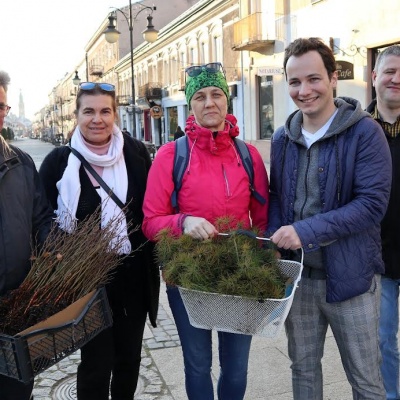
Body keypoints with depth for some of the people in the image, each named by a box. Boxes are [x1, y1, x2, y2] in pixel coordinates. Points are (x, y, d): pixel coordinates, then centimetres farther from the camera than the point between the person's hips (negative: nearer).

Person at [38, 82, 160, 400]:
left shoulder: (136, 153, 0)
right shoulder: (59, 161, -4)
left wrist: (158, 259, 2)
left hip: (134, 276, 2)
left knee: (129, 357, 17)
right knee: (96, 362, 5)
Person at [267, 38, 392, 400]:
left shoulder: (364, 132, -12)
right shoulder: (283, 138, 5)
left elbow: (372, 203, -19)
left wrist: (306, 231, -25)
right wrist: (274, 244, -6)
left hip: (350, 275, -4)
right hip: (297, 275, 5)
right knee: (303, 369, 20)